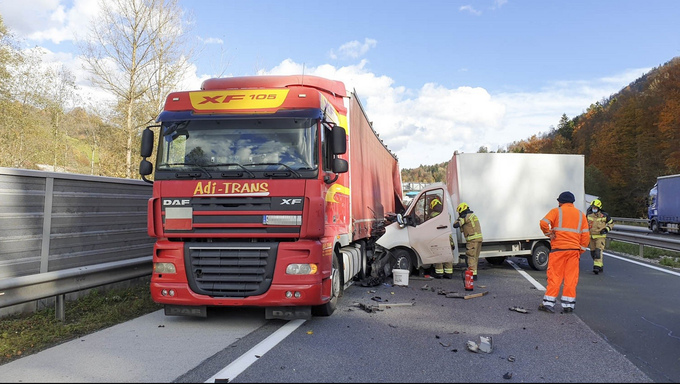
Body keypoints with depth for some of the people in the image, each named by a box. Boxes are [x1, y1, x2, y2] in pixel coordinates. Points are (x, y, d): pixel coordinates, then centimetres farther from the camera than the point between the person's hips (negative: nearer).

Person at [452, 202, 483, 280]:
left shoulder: (466, 217, -10)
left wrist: (459, 218, 3)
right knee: (475, 257, 13)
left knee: (471, 257, -8)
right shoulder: (473, 215, 20)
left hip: (473, 240, -9)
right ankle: (474, 274, 18)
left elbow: (455, 225, -14)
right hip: (479, 239, 9)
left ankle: (472, 274, -10)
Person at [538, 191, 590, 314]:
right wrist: (581, 249, 15)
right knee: (571, 277, 7)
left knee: (554, 276, 0)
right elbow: (586, 235, 11)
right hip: (574, 250, 3)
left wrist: (549, 233, -1)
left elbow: (544, 223, -16)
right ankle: (568, 305, 9)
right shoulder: (581, 215, 14)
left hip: (558, 248, -3)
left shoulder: (556, 211, 1)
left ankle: (548, 303, 0)